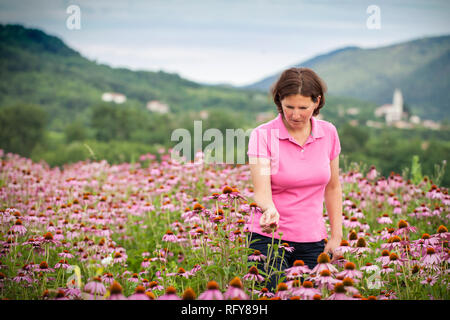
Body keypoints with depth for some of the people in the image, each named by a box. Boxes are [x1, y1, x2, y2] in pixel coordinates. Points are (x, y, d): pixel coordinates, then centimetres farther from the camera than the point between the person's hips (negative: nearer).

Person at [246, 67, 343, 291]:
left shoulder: (328, 133, 1)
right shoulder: (263, 136, -10)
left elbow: (333, 187, 12)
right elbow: (261, 191, -18)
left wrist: (336, 236, 8)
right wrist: (270, 210, -40)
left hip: (313, 241, 3)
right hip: (270, 238, -3)